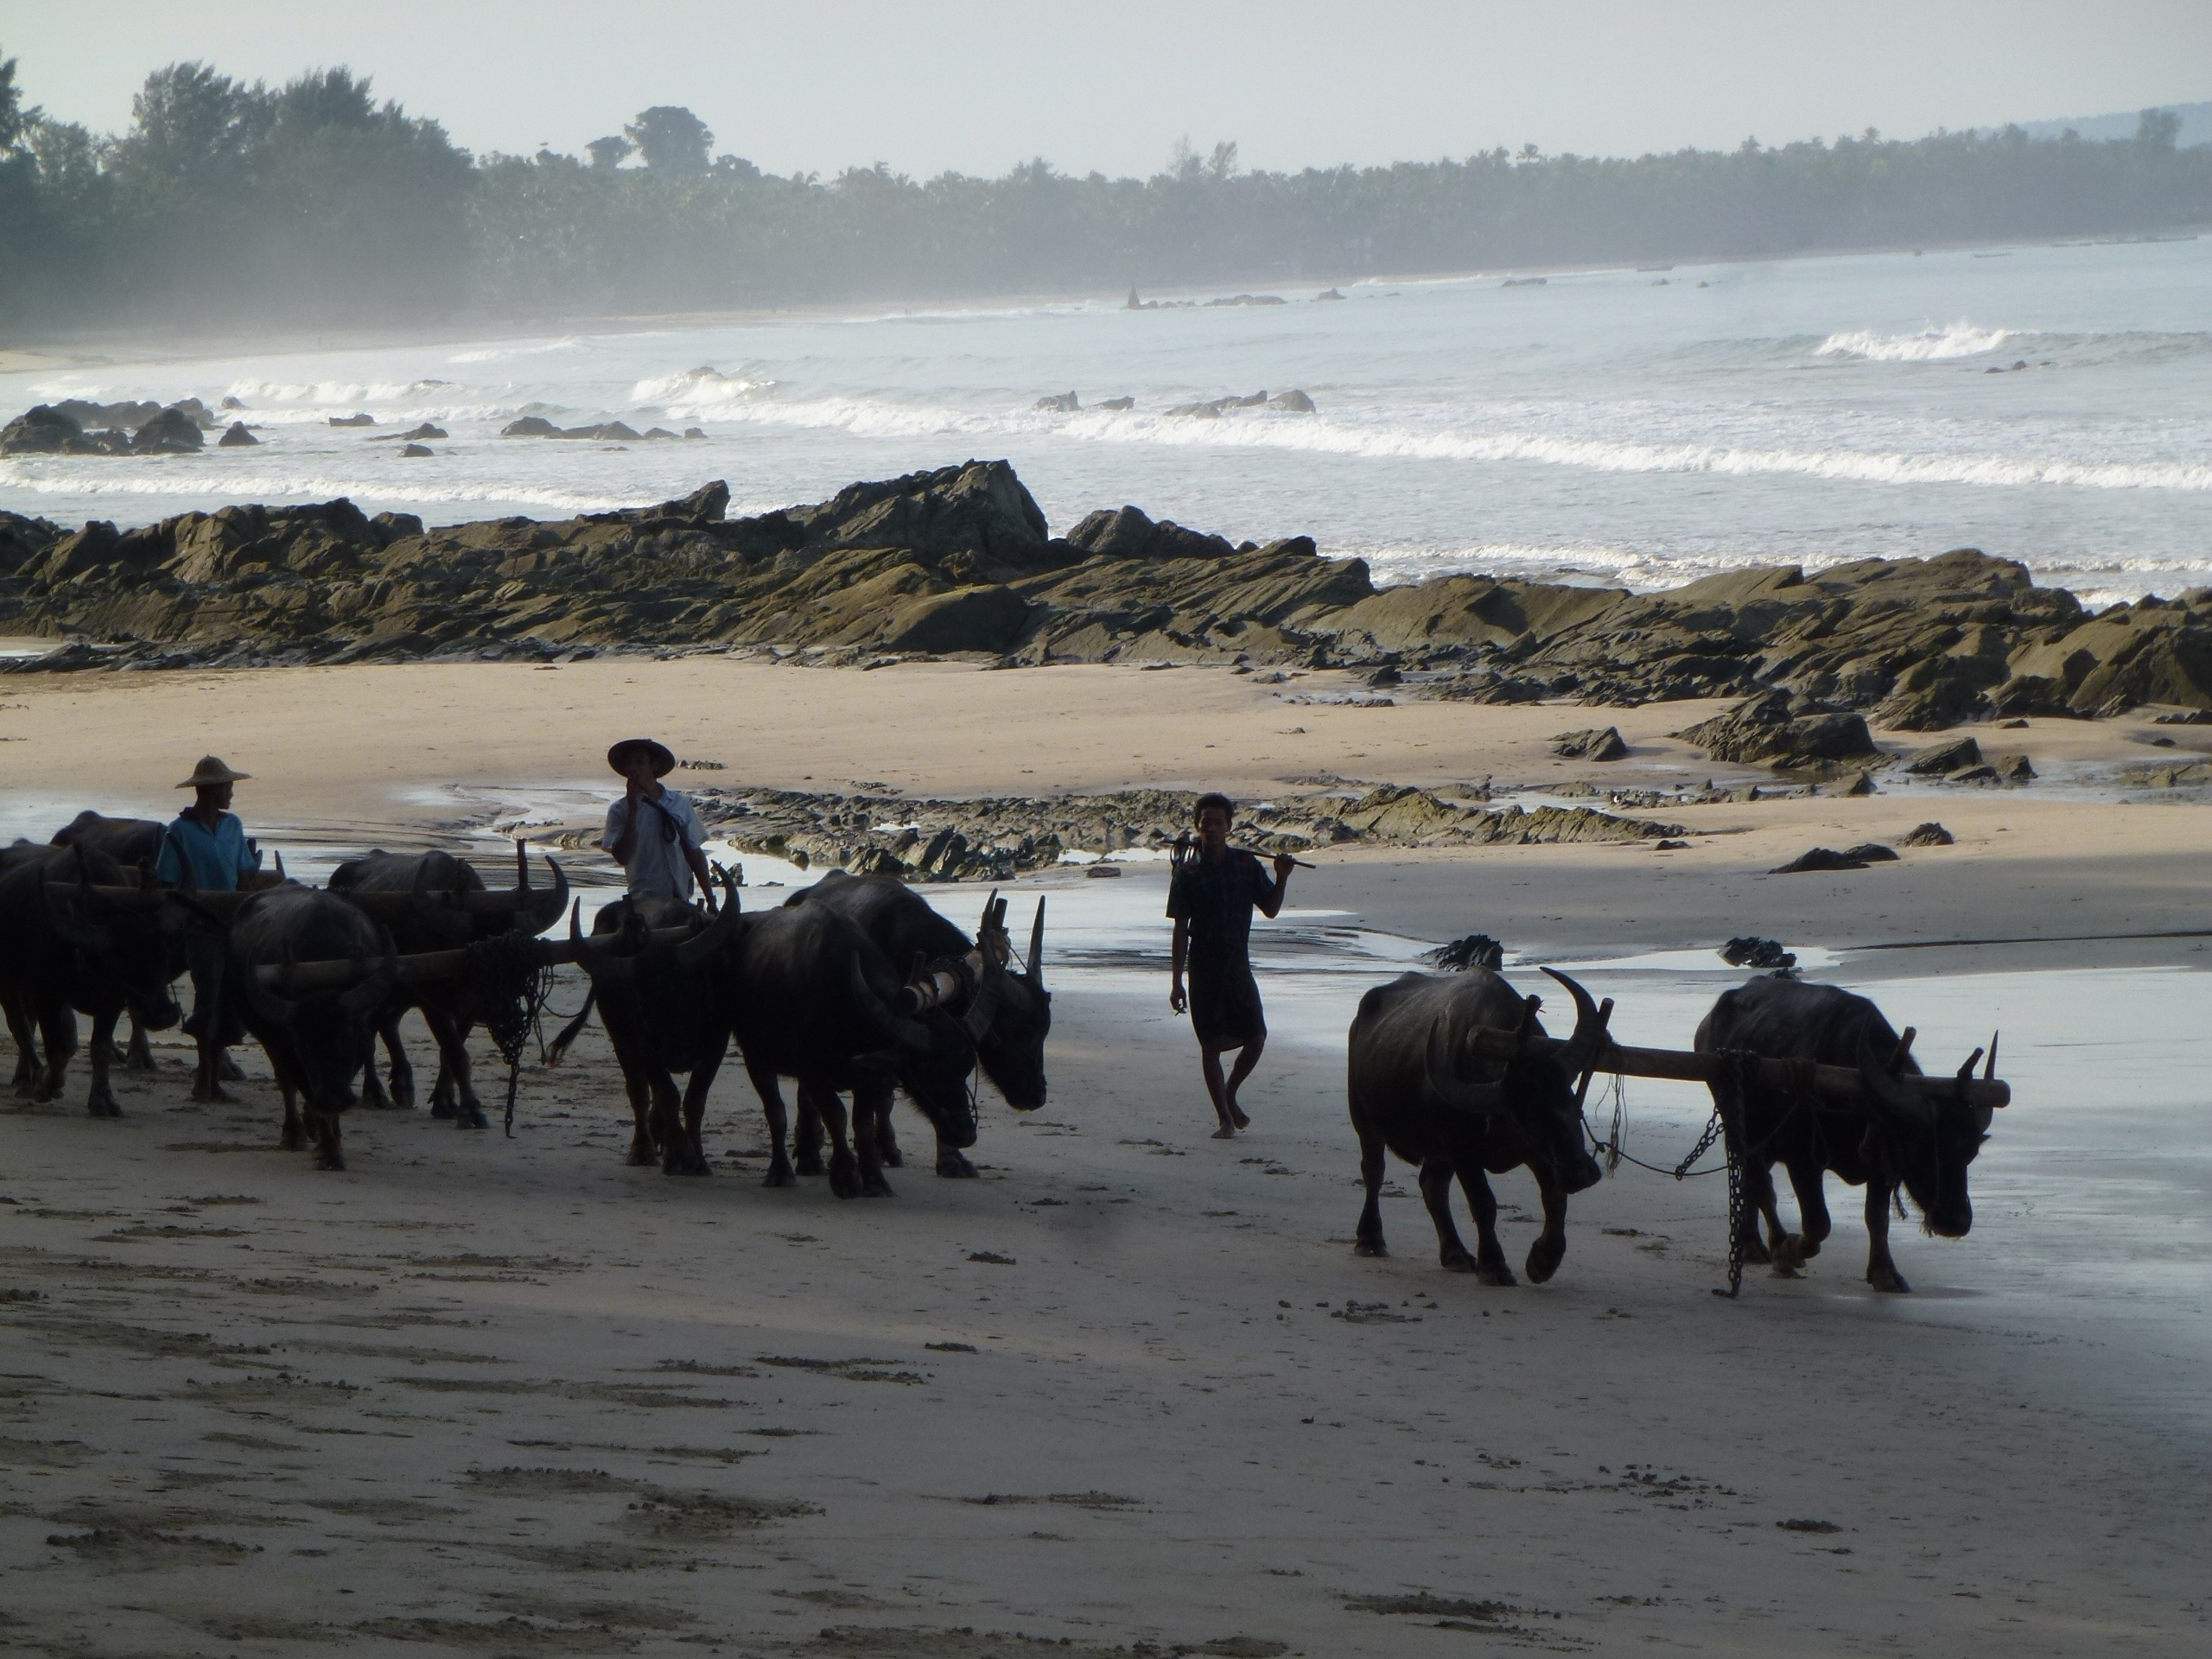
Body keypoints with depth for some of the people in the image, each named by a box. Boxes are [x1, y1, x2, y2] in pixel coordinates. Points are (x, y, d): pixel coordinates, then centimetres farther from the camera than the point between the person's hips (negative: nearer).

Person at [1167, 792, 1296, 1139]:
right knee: (1211, 1044, -1)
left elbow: (1270, 909, 10)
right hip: (1204, 966, -2)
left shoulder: (1246, 864, 4)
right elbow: (1180, 929, -2)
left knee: (1256, 1038, -2)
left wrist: (1282, 877, -8)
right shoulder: (1188, 872, -3)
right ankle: (1225, 1119, 9)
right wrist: (1177, 982, -5)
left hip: (1237, 964, 2)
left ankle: (1230, 1096, 23)